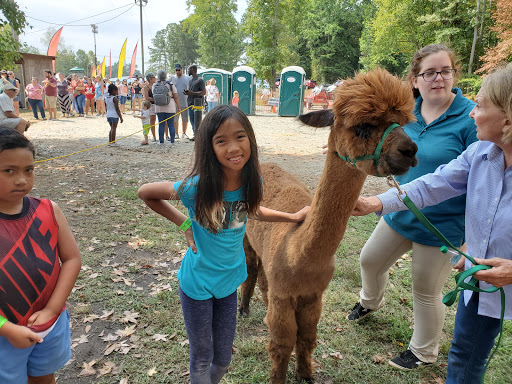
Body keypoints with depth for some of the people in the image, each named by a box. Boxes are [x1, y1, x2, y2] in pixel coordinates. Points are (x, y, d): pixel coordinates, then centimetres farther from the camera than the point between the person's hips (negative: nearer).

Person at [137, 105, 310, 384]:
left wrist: (293, 217, 11)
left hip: (230, 280, 4)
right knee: (202, 359, 16)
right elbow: (144, 193, -12)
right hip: (197, 283, -4)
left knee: (223, 359, 22)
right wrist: (184, 223, -12)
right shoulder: (197, 187, -27)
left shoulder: (252, 181, -13)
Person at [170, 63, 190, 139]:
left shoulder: (187, 78, 8)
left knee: (185, 119, 5)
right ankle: (176, 134, 11)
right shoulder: (172, 78, 8)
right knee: (175, 119, 2)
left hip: (185, 102, 0)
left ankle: (184, 133, 17)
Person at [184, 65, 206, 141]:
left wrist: (192, 93, -22)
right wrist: (187, 92, 4)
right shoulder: (190, 79, 19)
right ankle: (195, 135, 18)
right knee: (192, 120, 10)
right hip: (190, 103, 9)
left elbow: (204, 92, -15)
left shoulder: (200, 80, -8)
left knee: (197, 121, -9)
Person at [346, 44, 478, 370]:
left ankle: (424, 352, 38)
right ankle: (371, 302, 56)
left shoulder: (470, 118, -19)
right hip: (401, 213, 6)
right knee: (370, 260, 22)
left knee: (426, 292, 10)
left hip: (443, 225, -6)